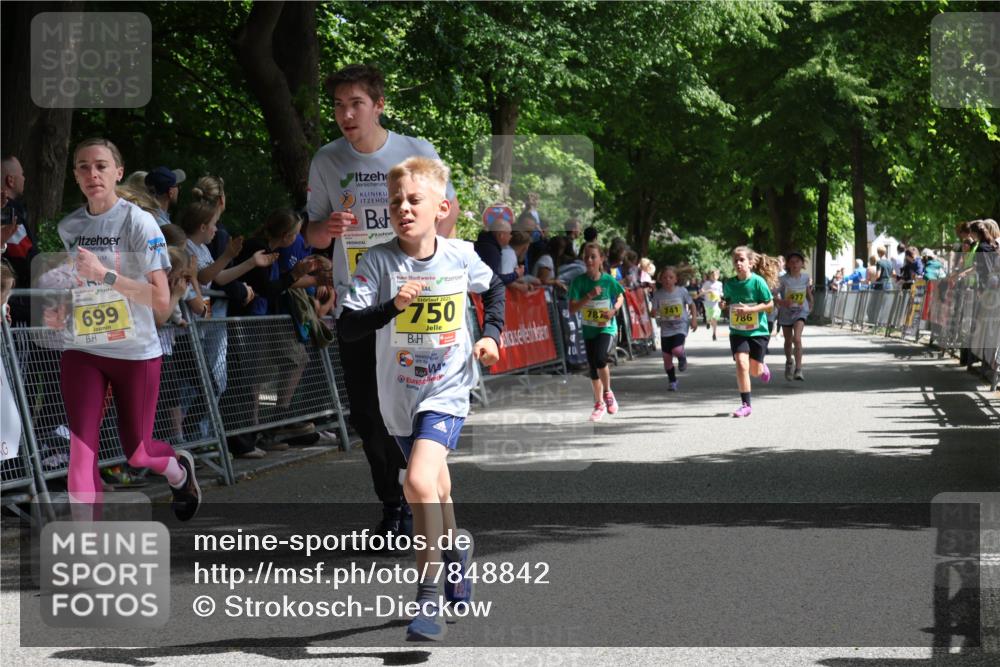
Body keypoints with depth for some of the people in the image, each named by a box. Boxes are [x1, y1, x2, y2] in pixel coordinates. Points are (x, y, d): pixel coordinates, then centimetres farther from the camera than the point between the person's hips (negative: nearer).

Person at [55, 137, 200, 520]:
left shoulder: (138, 222, -12)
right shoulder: (66, 228, 2)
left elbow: (162, 301, -20)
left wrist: (105, 274, -27)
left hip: (136, 352, -3)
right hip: (81, 352, 3)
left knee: (136, 453, 10)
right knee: (81, 451, -13)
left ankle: (180, 471, 46)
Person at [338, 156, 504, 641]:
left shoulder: (460, 256, -7)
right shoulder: (378, 262, -12)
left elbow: (493, 288, 16)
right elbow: (346, 328, -19)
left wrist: (491, 333, 3)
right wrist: (393, 305, -32)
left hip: (448, 388, -2)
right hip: (400, 395, 2)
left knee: (419, 482, -23)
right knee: (435, 484, 20)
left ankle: (429, 602, -17)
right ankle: (456, 549, 52)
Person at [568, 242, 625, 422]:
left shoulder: (608, 280, -9)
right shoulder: (579, 281, -8)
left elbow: (621, 297, 10)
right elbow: (572, 308, -14)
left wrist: (614, 310, -9)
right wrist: (589, 296, -25)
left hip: (607, 327, -3)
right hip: (589, 329, 3)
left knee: (600, 359, -25)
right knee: (593, 367, 10)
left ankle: (608, 393, 1)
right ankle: (599, 405, 28)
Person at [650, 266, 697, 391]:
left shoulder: (682, 291, -5)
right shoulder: (658, 294, -3)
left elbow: (691, 304, 8)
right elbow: (653, 311, -1)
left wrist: (694, 319, 1)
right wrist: (655, 313, -24)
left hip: (680, 326, -2)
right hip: (666, 329, 2)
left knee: (677, 350, -24)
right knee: (666, 357, 2)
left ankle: (682, 359, 14)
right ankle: (672, 381, 21)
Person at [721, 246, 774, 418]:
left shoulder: (758, 281, -12)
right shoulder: (729, 284, 0)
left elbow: (770, 304, -9)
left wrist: (749, 309, -21)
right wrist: (724, 303, -6)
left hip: (758, 331, -2)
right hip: (737, 332, 2)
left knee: (755, 371, 6)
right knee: (741, 364, -15)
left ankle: (762, 368, 45)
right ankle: (745, 404, -8)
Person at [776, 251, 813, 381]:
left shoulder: (806, 277, -3)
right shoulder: (783, 279, -12)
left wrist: (811, 305, 26)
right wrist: (783, 302, -32)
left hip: (800, 311, 0)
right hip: (786, 312, 1)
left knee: (797, 338, -21)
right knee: (788, 341, 14)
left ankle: (798, 370, -22)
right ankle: (789, 362, 44)